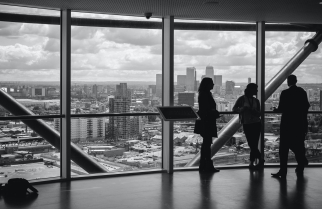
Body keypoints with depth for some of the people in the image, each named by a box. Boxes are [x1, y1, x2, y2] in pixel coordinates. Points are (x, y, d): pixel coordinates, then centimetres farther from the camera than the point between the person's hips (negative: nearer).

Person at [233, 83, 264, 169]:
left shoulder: (256, 101, 9)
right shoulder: (242, 99, 0)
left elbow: (259, 114, 4)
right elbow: (234, 109, -2)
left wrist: (251, 110, -16)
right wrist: (242, 109, -20)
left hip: (256, 123, 2)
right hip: (246, 124, -2)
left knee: (254, 144, -3)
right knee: (252, 144, -3)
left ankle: (251, 162, 9)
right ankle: (260, 160, 12)